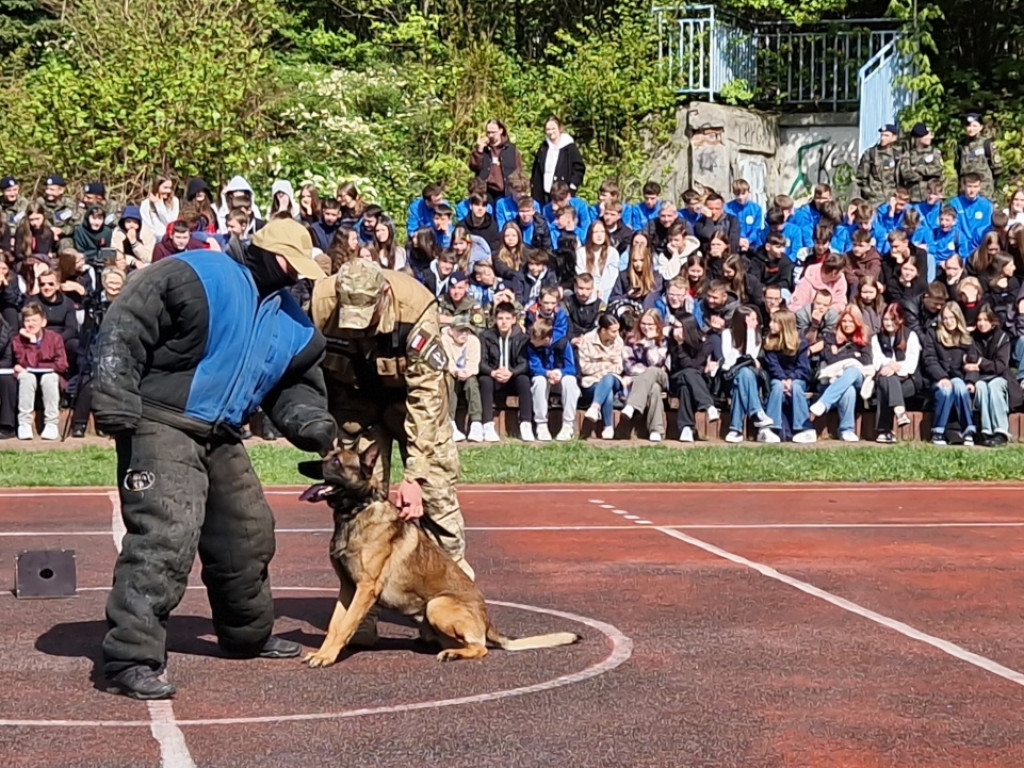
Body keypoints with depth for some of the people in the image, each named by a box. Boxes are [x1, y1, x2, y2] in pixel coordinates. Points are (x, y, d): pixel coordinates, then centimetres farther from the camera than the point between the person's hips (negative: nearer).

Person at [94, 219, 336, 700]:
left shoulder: (289, 321, 11)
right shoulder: (196, 277, -14)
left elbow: (294, 387, 21)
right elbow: (123, 329, -19)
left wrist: (316, 428, 1)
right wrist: (116, 406, -26)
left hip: (221, 438, 9)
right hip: (161, 426, -9)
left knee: (247, 534, 19)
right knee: (165, 536, -21)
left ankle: (249, 635, 41)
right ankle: (131, 660, -19)